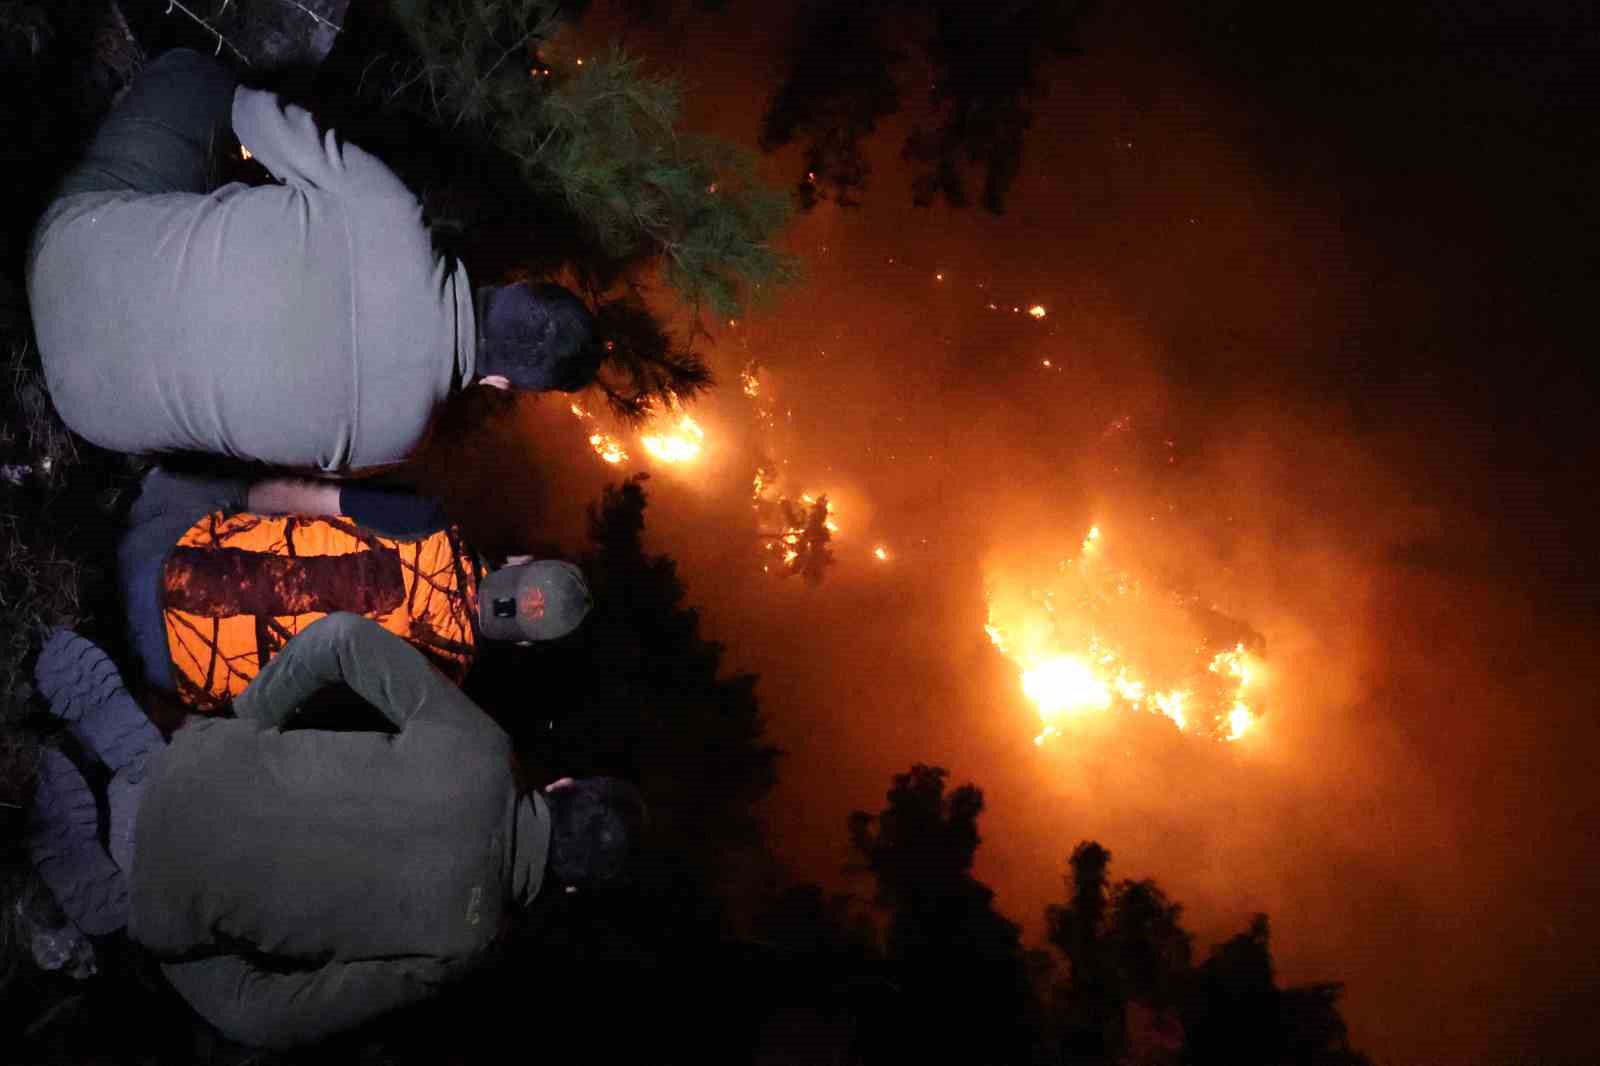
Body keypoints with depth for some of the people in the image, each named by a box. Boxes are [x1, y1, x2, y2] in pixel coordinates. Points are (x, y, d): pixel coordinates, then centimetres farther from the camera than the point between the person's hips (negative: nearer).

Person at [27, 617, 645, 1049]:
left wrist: (253, 716, 8)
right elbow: (271, 1020, -15)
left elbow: (346, 637, -8)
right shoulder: (460, 941, -19)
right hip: (162, 889, -3)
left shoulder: (477, 746, -14)